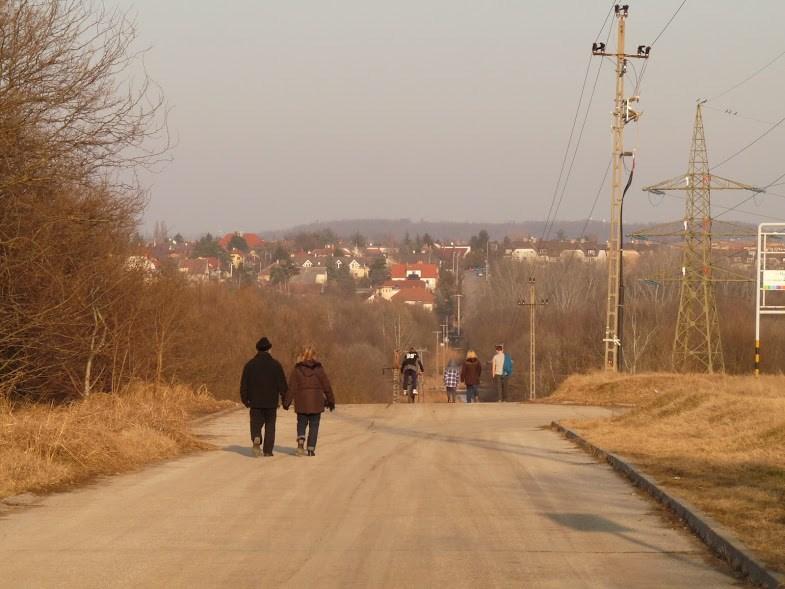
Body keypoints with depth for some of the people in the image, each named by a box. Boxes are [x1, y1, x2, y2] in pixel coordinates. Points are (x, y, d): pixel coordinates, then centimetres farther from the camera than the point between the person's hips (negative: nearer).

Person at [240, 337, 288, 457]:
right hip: (271, 402, 0)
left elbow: (244, 384, 2)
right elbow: (282, 384, -2)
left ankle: (256, 439, -22)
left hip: (255, 402, 0)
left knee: (256, 423, 8)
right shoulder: (275, 364, -2)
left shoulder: (250, 364, 1)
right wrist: (285, 399, 8)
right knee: (270, 425, 9)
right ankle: (268, 450, 6)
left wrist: (245, 400, 10)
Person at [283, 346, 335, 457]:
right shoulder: (319, 368, -2)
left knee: (301, 423, 14)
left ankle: (301, 440, -12)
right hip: (316, 402, 0)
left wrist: (287, 402, 2)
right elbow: (326, 385, 2)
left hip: (301, 402, 0)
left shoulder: (297, 369, -3)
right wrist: (331, 401, 12)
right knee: (314, 425, 7)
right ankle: (311, 449, 3)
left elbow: (291, 387, -4)